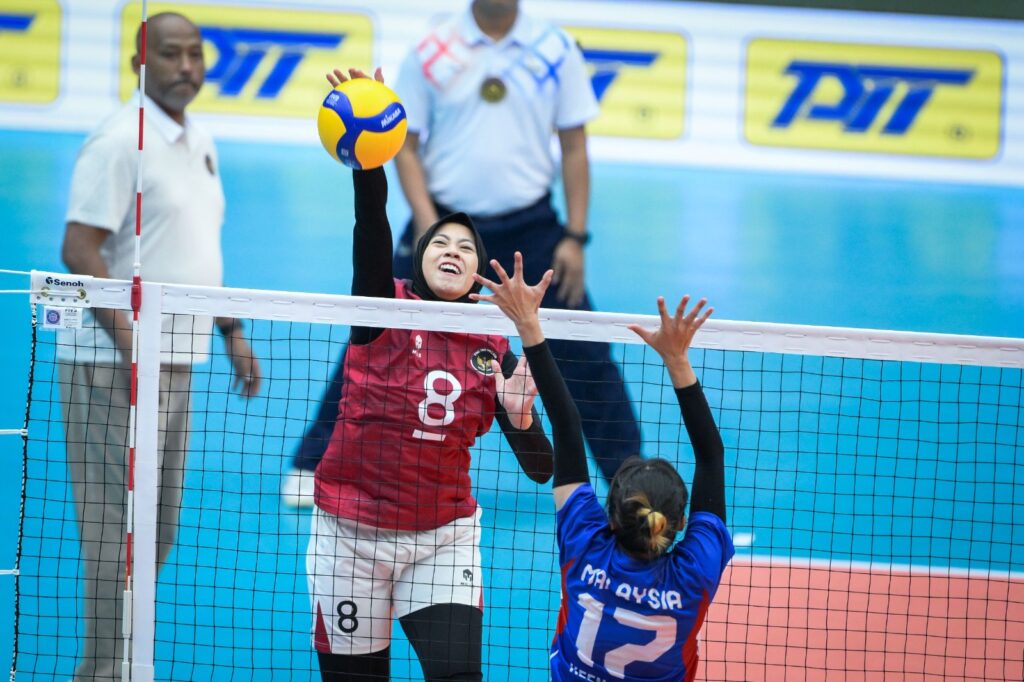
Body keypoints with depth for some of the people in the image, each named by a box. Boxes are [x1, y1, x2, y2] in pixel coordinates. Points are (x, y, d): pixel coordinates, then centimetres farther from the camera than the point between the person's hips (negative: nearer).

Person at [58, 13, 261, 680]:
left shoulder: (200, 144, 15)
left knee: (157, 531, 13)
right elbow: (80, 250, -18)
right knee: (119, 527, -7)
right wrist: (131, 342, -24)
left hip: (176, 366, 9)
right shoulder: (120, 142, -13)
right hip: (114, 369, -9)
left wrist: (232, 331, 20)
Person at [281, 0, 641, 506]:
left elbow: (574, 147, 3)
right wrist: (427, 224, -13)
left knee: (583, 355, 0)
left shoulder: (556, 51, -1)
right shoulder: (430, 53, -3)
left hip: (529, 227, 1)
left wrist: (575, 237, -3)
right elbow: (405, 145, 0)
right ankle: (314, 464, 12)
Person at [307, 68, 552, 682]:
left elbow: (541, 470, -2)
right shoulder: (386, 307, -4)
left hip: (444, 539, 1)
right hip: (351, 533, -1)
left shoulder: (494, 350, 1)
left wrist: (520, 415, -22)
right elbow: (372, 221, -24)